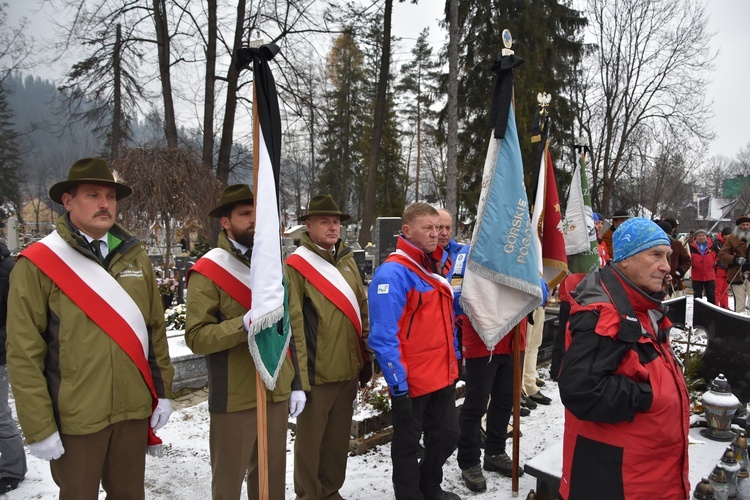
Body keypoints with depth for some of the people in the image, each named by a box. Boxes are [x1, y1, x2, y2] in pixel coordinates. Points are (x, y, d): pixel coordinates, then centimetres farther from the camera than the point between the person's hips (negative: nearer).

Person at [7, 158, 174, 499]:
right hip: (74, 417, -4)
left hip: (134, 409, 4)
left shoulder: (135, 256, 4)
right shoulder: (37, 264, -8)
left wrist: (162, 391, 9)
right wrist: (39, 426, -10)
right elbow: (23, 353, -9)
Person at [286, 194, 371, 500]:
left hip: (348, 369, 6)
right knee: (310, 439, 9)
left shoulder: (347, 260, 9)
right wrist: (300, 375, -14)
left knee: (339, 437, 18)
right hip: (316, 372, -5)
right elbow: (293, 324, -12)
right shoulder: (296, 265, -9)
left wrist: (366, 357, 13)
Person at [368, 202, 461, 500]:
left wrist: (454, 360, 17)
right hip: (410, 381, -8)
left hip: (443, 375, 9)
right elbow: (383, 336, -22)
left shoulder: (437, 267, 9)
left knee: (447, 436, 22)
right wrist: (398, 382, -21)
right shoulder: (393, 273, -18)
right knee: (408, 445, 11)